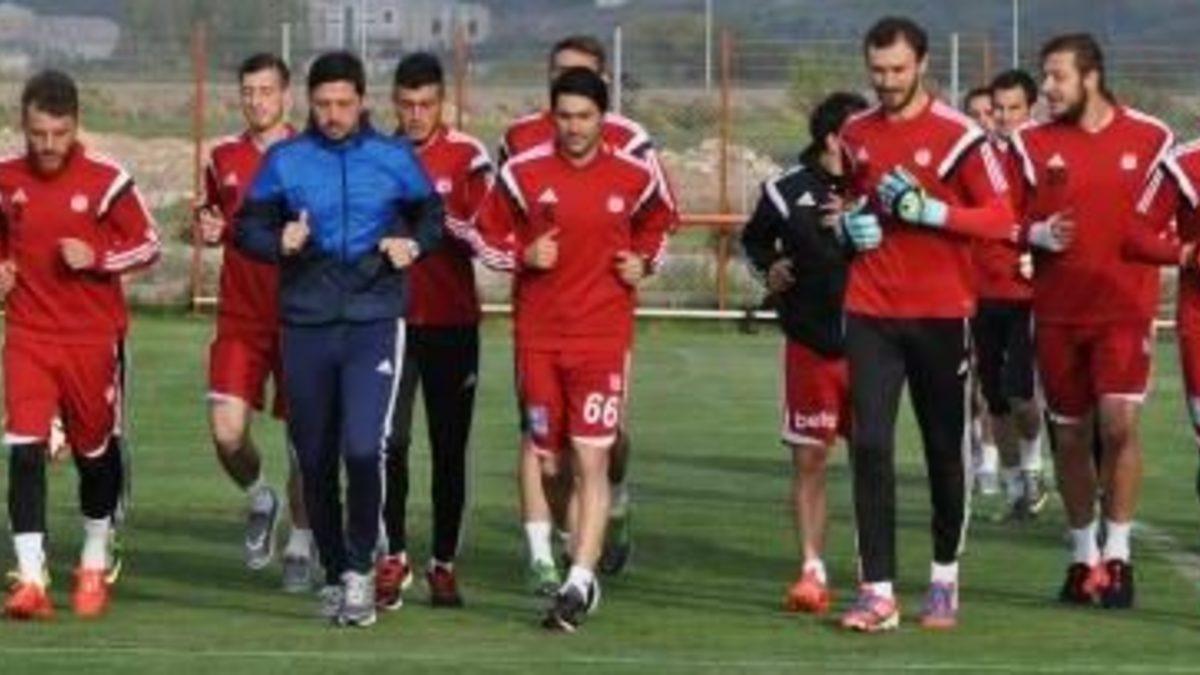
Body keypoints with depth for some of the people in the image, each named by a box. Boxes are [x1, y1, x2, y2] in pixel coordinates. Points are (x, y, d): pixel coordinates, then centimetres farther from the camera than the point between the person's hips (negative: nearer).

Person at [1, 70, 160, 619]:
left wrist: (97, 258, -17)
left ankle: (95, 566, 34)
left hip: (95, 337, -1)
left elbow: (148, 244, -1)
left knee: (97, 451, 12)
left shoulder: (105, 180, -8)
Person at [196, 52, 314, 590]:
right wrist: (208, 229, 1)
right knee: (227, 431, -11)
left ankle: (300, 542, 22)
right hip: (240, 317, 2)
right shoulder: (223, 157, 7)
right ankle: (258, 498, 20)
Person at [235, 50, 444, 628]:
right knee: (315, 460, 7)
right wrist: (278, 242, -13)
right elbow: (246, 228, 8)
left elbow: (432, 215, 15)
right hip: (305, 325, 2)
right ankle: (333, 575, 22)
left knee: (363, 448, -17)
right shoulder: (285, 160, 5)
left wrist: (413, 244, -7)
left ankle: (360, 570, -1)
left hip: (374, 323, -2)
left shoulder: (394, 158, 4)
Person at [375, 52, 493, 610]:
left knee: (450, 448, 5)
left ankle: (444, 563, 13)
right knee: (389, 442, -7)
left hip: (452, 322, -1)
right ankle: (393, 557, 2)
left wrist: (435, 221, -22)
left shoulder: (467, 156, -1)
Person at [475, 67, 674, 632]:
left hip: (604, 335, -2)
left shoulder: (634, 177, 1)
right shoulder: (523, 172, 0)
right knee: (549, 462, 7)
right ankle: (578, 549, 27)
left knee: (591, 461, -10)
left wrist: (643, 262, 2)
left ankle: (579, 584, -11)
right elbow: (489, 234, 10)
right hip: (538, 335, 2)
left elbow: (657, 224, 20)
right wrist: (523, 256, -8)